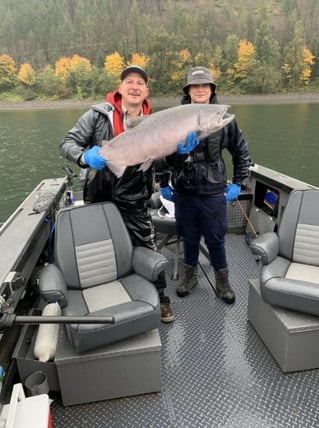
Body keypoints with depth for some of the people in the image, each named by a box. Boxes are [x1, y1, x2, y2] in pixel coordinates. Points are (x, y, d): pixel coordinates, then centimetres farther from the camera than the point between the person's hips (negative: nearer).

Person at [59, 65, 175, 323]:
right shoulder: (99, 114, -8)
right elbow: (68, 143, -7)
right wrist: (85, 157, -27)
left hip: (133, 203, 1)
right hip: (98, 199, 0)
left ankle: (160, 299, 27)